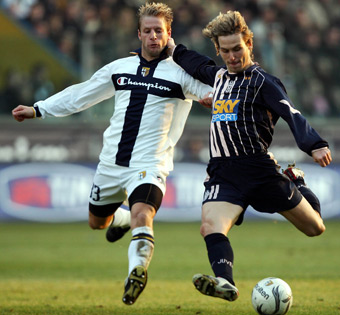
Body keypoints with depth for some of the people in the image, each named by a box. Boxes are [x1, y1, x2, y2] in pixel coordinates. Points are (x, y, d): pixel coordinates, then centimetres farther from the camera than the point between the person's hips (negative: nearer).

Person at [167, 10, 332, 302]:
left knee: (315, 228, 7)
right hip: (223, 173, 4)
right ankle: (225, 283, -43)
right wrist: (174, 50, 43)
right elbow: (199, 66, 41)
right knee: (211, 226, -26)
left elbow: (292, 114, -18)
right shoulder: (219, 75, 16)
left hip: (259, 168, -4)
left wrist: (315, 145, -33)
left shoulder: (262, 81, -4)